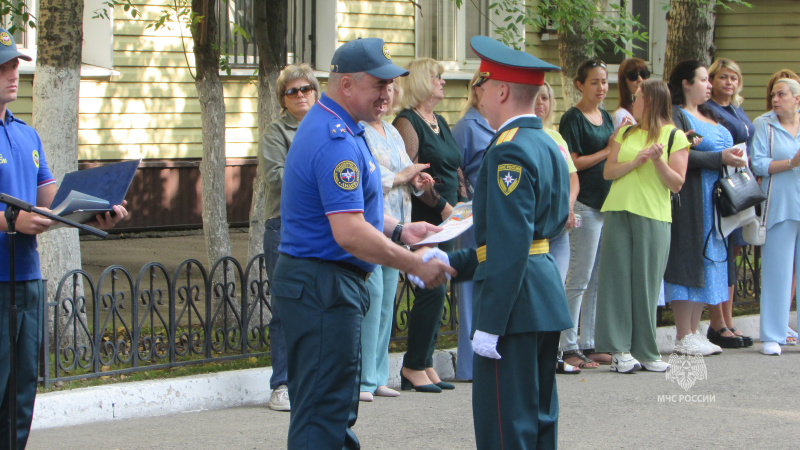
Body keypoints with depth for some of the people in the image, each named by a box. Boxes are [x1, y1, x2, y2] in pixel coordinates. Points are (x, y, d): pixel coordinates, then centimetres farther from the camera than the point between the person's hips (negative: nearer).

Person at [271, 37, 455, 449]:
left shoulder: (328, 125, 14)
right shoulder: (336, 142, -21)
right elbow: (350, 234, -27)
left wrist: (398, 230, 12)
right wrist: (417, 266, -20)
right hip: (324, 287, -11)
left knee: (331, 407, 15)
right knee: (324, 413, -9)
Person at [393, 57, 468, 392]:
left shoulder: (441, 123, 20)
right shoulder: (407, 122, -8)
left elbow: (456, 169, 23)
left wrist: (462, 202, 8)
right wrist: (442, 206, -16)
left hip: (446, 219, 9)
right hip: (422, 219, -9)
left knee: (435, 293, 8)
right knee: (432, 291, -11)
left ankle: (424, 364, 13)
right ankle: (414, 367, -4)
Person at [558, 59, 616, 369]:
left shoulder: (606, 117, 16)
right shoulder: (573, 118, -8)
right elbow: (572, 163, -15)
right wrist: (607, 152, -12)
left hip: (609, 203, 8)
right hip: (585, 203, -8)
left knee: (600, 280, 9)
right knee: (580, 279, -6)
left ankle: (589, 345, 15)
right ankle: (568, 347, -3)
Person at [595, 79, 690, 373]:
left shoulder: (674, 137, 3)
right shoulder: (626, 133, 16)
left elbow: (677, 184, -1)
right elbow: (608, 171, 7)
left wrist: (658, 161, -16)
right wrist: (635, 161, -9)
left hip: (653, 217, -3)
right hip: (618, 212, 3)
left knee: (646, 283, -2)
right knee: (618, 278, -2)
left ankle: (645, 351, 6)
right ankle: (619, 349, -1)